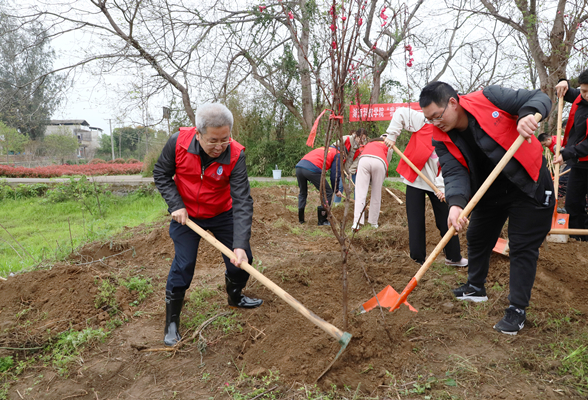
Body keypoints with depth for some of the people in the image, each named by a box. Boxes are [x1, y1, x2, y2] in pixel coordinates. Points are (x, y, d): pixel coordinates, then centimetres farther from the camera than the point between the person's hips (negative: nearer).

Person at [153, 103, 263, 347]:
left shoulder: (235, 155, -27)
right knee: (183, 265, -6)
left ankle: (235, 297, 37)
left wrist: (240, 245, -40)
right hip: (186, 214, -1)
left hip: (222, 214, 1)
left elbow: (242, 202, -31)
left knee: (242, 259, 5)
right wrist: (176, 205, -19)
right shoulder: (178, 143, -24)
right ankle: (171, 323, 11)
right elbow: (161, 174, -6)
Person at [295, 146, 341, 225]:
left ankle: (301, 219, 25)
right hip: (312, 170, -7)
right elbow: (334, 174, 10)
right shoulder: (337, 154, 16)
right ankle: (322, 220, 7)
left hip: (299, 166, 7)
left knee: (302, 192, 26)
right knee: (328, 193, 8)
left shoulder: (323, 149, 36)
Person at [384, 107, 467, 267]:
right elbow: (401, 113, -6)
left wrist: (442, 187, -22)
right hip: (414, 179, -1)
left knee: (445, 221, 4)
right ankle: (418, 259, 15)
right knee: (416, 222, 4)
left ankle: (454, 257, 15)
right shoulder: (423, 122, -9)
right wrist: (392, 136, -10)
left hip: (438, 184, 2)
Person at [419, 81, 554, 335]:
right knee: (477, 238, 16)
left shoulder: (488, 98, -22)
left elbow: (539, 98, -16)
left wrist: (528, 114, -39)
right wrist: (456, 203, -41)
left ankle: (517, 309, 9)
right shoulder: (442, 139, -10)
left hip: (529, 185, -5)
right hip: (489, 191, 5)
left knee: (523, 246, -2)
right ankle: (476, 288, 40)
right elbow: (454, 173, -21)